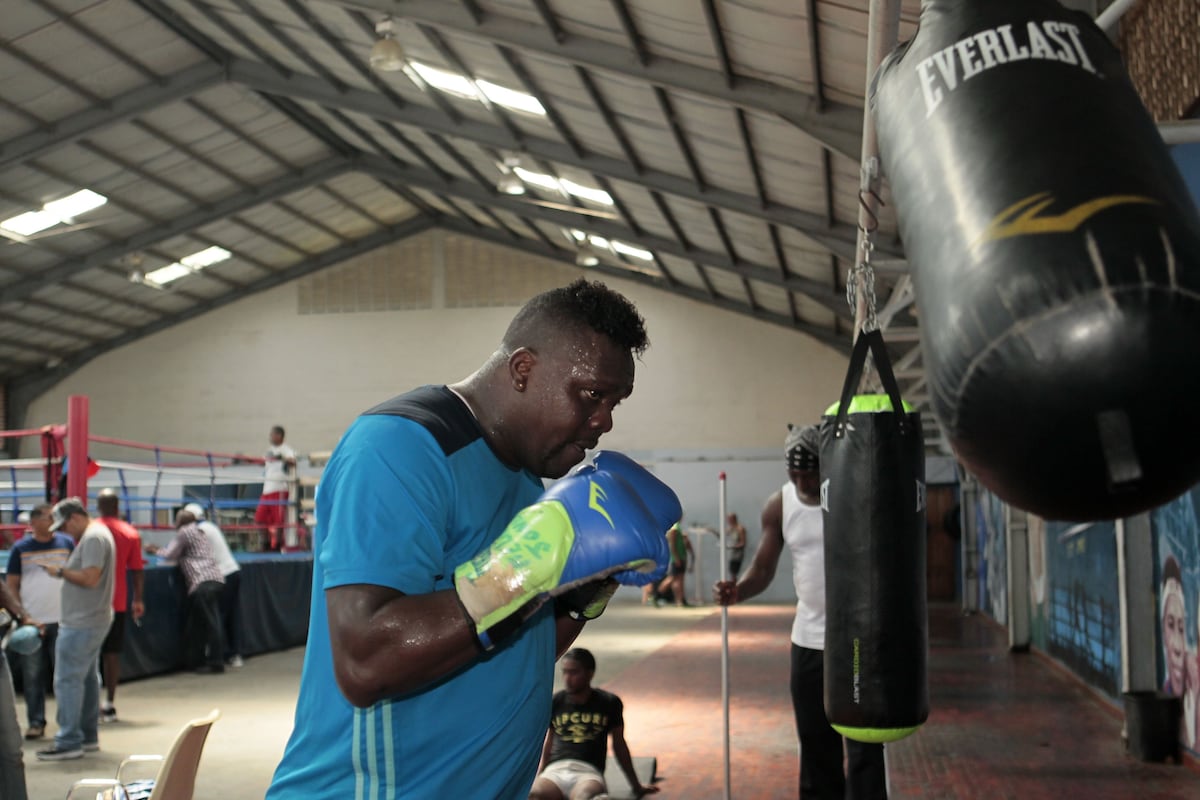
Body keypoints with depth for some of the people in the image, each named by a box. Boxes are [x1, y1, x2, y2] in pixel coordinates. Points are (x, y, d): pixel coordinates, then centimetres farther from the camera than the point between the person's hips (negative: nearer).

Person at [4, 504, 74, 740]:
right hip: (31, 622, 0)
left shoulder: (67, 543, 5)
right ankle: (36, 722, 14)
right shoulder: (21, 548, 4)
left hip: (62, 620, 0)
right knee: (32, 675, 5)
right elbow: (11, 584, 5)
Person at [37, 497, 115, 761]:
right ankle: (88, 736, 24)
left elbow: (90, 578, -24)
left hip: (82, 624, -11)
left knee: (67, 680, -8)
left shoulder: (93, 537, -16)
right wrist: (66, 571, 6)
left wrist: (61, 571, -12)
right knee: (87, 678, 16)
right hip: (94, 620, 11)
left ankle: (69, 742, -6)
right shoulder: (98, 534, 16)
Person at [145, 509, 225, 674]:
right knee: (195, 623, 13)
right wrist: (160, 550, 30)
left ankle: (216, 663, -9)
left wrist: (157, 551, 23)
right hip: (214, 580, 10)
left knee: (210, 623, -9)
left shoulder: (184, 532, 2)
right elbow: (181, 555, 30)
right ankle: (194, 661, 17)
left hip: (204, 583, -10)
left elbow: (170, 555, 5)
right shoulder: (197, 532, 28)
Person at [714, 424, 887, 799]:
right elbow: (762, 570, 3)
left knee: (863, 743, -3)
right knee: (815, 739, 14)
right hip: (809, 638, 4)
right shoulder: (779, 506, -1)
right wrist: (738, 591, -19)